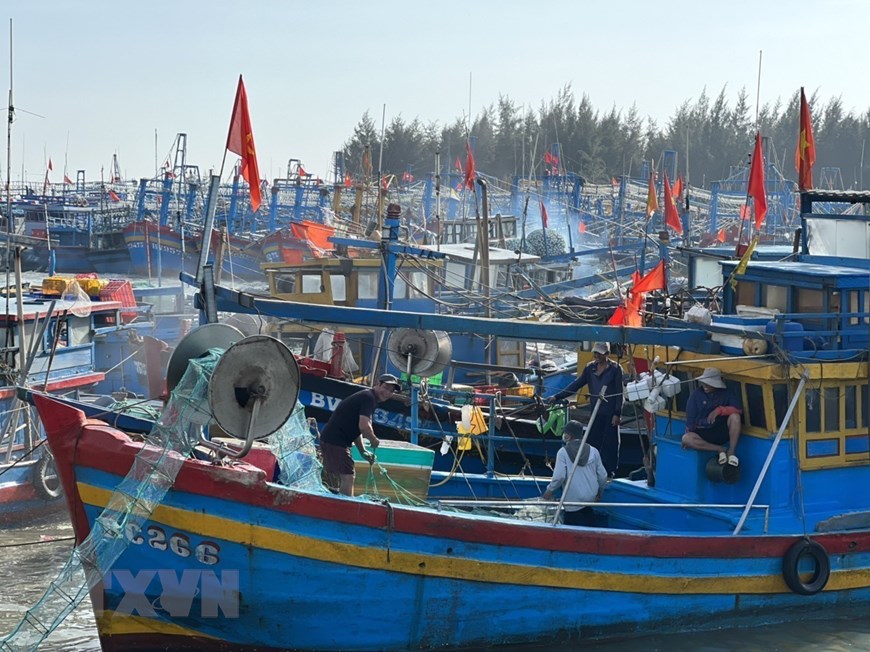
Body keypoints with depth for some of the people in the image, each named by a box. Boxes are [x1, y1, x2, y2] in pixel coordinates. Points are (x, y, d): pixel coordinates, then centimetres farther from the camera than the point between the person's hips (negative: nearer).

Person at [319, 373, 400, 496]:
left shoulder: (367, 397, 19)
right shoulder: (368, 398, -14)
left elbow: (357, 428, 24)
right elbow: (364, 426, -26)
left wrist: (363, 451, 15)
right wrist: (374, 441, -7)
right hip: (335, 441, -11)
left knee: (344, 477, 18)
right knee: (347, 476, -11)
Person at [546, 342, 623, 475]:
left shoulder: (615, 369, -6)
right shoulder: (590, 368, 8)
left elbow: (619, 393, -7)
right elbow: (576, 385, 7)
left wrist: (617, 414, -12)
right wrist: (557, 396, 0)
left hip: (610, 414, -5)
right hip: (595, 412, 5)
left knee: (610, 443, 1)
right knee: (593, 441, 4)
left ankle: (610, 471, 10)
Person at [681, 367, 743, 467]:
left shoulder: (725, 393, 3)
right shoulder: (697, 395, 2)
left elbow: (739, 410, -10)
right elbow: (690, 417, 0)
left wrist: (720, 410, -21)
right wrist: (689, 432, -12)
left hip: (722, 431, 0)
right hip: (703, 433, 0)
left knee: (735, 416, -30)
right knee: (686, 439, -32)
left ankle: (731, 452, -23)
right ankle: (722, 449, -21)